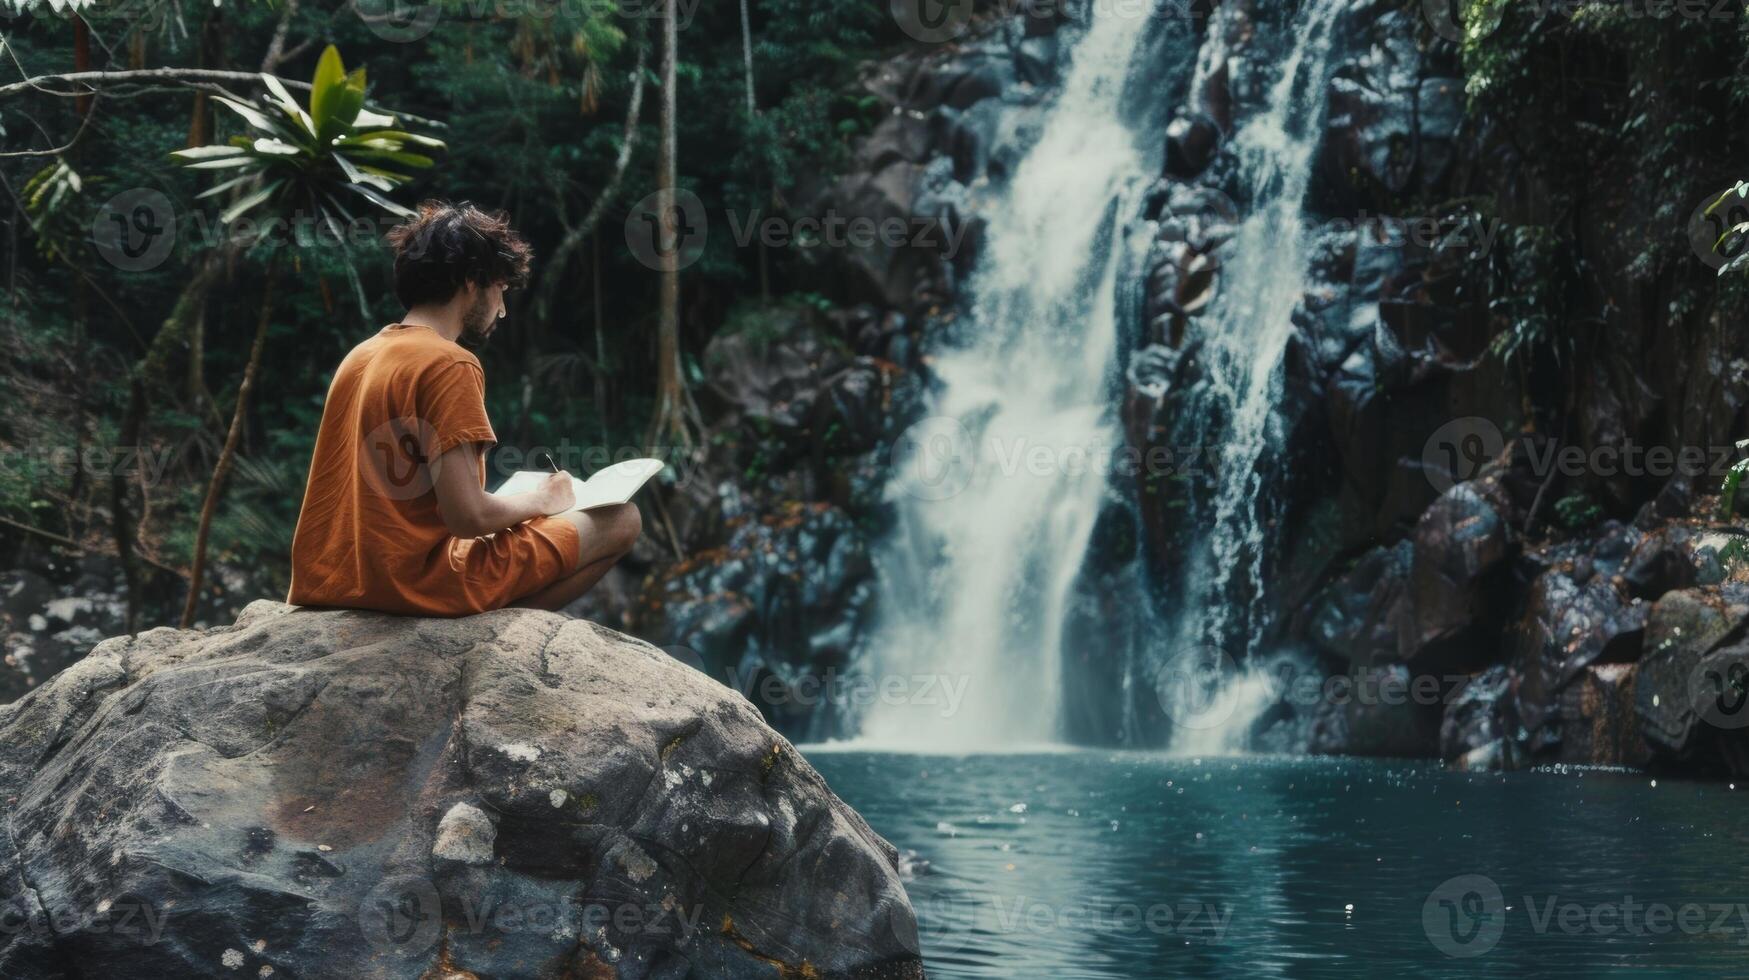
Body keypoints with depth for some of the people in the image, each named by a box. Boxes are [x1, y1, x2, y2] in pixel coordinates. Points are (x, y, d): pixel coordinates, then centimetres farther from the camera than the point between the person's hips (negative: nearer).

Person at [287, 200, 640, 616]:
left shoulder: (359, 357, 12)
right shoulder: (449, 364, -13)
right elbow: (468, 515, -20)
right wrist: (542, 501, -1)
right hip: (417, 588, -9)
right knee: (620, 521, 0)